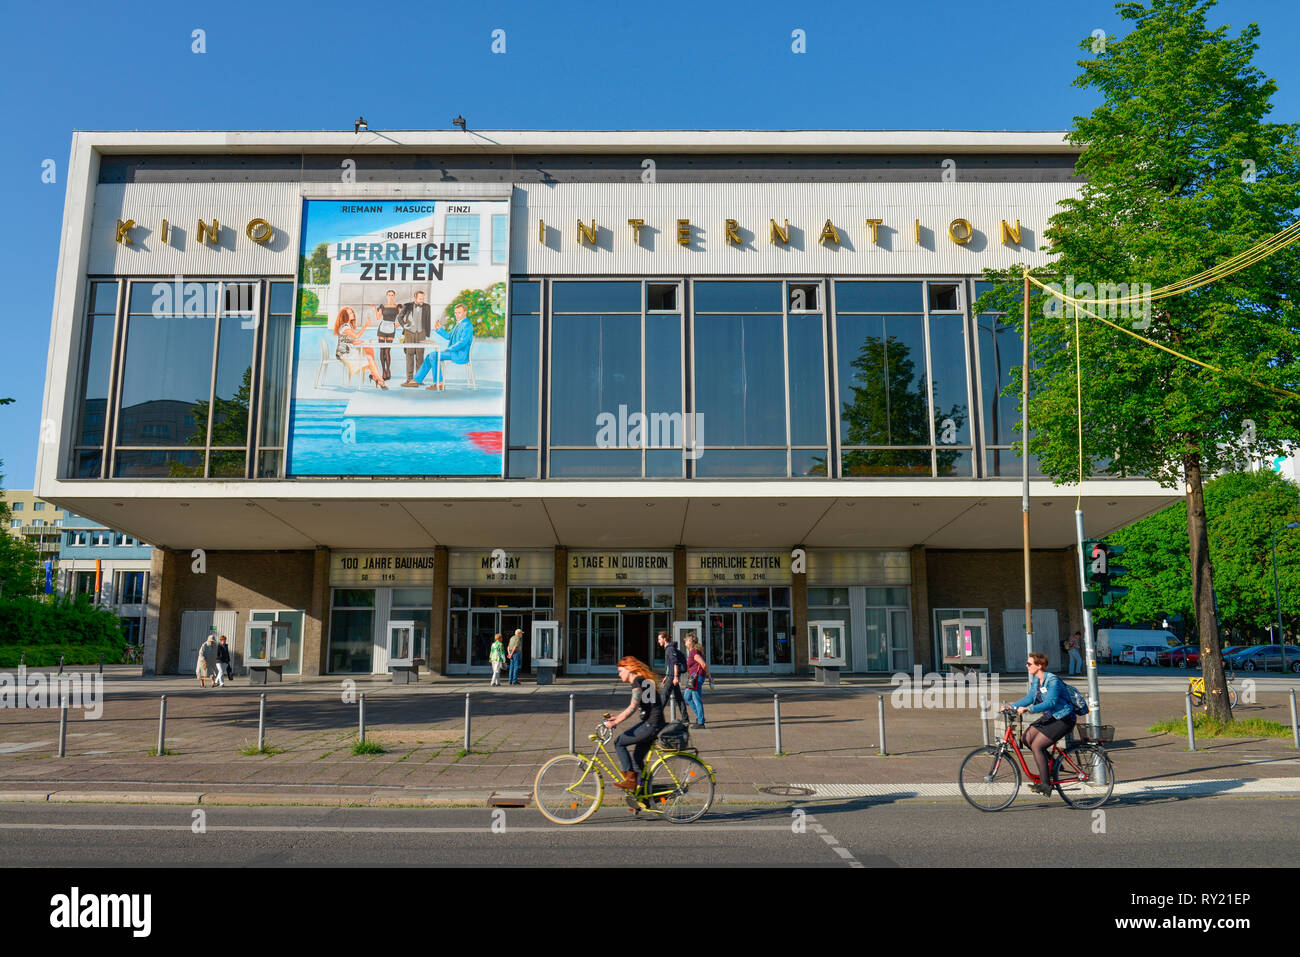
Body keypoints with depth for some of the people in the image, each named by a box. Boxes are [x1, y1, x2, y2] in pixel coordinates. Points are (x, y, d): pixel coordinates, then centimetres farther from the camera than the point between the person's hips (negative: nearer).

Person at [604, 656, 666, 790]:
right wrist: (616, 718, 19)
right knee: (637, 757, 15)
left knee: (619, 742, -4)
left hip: (651, 725, -10)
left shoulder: (637, 682, -13)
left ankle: (630, 779, -3)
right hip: (651, 725, 10)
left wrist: (615, 722, -21)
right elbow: (634, 707, 23)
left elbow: (632, 708, -22)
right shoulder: (640, 681, 18)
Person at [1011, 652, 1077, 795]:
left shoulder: (1052, 680, -22)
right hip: (1049, 718, 9)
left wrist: (1028, 709, -39)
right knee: (1027, 738, -2)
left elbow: (1050, 703, -31)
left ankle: (1045, 784, -10)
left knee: (1036, 745, -16)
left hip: (1063, 720, -9)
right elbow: (1030, 698, 10)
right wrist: (1011, 707, -3)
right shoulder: (1036, 680, 6)